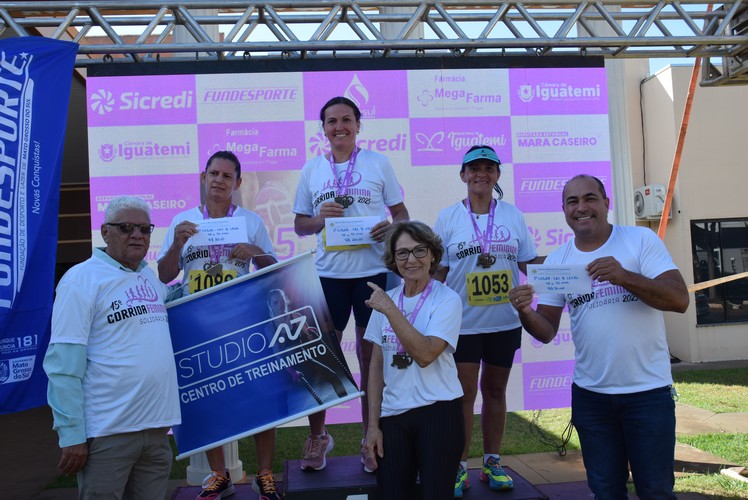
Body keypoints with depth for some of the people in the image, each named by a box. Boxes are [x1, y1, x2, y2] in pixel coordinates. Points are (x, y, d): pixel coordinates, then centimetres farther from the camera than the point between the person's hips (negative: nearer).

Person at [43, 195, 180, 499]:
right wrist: (71, 435, -16)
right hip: (108, 433, -6)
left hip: (157, 427, 6)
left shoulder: (151, 277, 12)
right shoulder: (82, 278, -8)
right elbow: (64, 366, -12)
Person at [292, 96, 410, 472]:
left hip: (373, 271, -1)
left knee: (371, 356, 7)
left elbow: (402, 213, 6)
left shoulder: (378, 163, 4)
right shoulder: (311, 169, 9)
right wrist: (321, 218, -10)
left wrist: (391, 228, -16)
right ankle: (317, 437, 24)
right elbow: (299, 225, 11)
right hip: (328, 272, 2)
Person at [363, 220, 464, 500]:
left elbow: (425, 355, -21)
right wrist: (373, 424, 4)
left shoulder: (447, 300, -7)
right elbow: (377, 365, 8)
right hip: (392, 414, 4)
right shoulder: (385, 300, 6)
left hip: (438, 412, -4)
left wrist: (390, 310, -20)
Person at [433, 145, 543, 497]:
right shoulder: (448, 217, -1)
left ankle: (492, 462, 25)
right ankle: (460, 465, 15)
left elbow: (528, 264, 8)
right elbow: (438, 272, 1)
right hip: (462, 322, -2)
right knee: (464, 393, 1)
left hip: (505, 321, 2)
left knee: (495, 390, 12)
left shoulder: (513, 215, 4)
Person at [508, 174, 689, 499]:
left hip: (648, 391, -3)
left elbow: (680, 299, -16)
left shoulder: (641, 240, -7)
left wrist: (625, 276, -31)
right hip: (590, 396, 3)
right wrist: (525, 313, -23)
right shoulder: (556, 261, 1)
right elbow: (547, 332, -1)